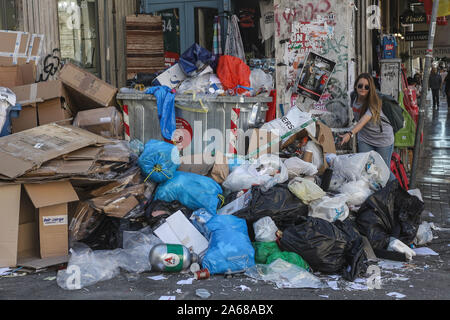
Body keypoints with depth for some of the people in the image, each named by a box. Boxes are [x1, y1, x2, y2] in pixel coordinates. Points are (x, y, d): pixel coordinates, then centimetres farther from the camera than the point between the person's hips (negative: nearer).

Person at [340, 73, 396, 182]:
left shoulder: (374, 102, -27)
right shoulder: (353, 96, -7)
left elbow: (364, 120, -43)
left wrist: (350, 134, -57)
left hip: (383, 138, -5)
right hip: (365, 139, 5)